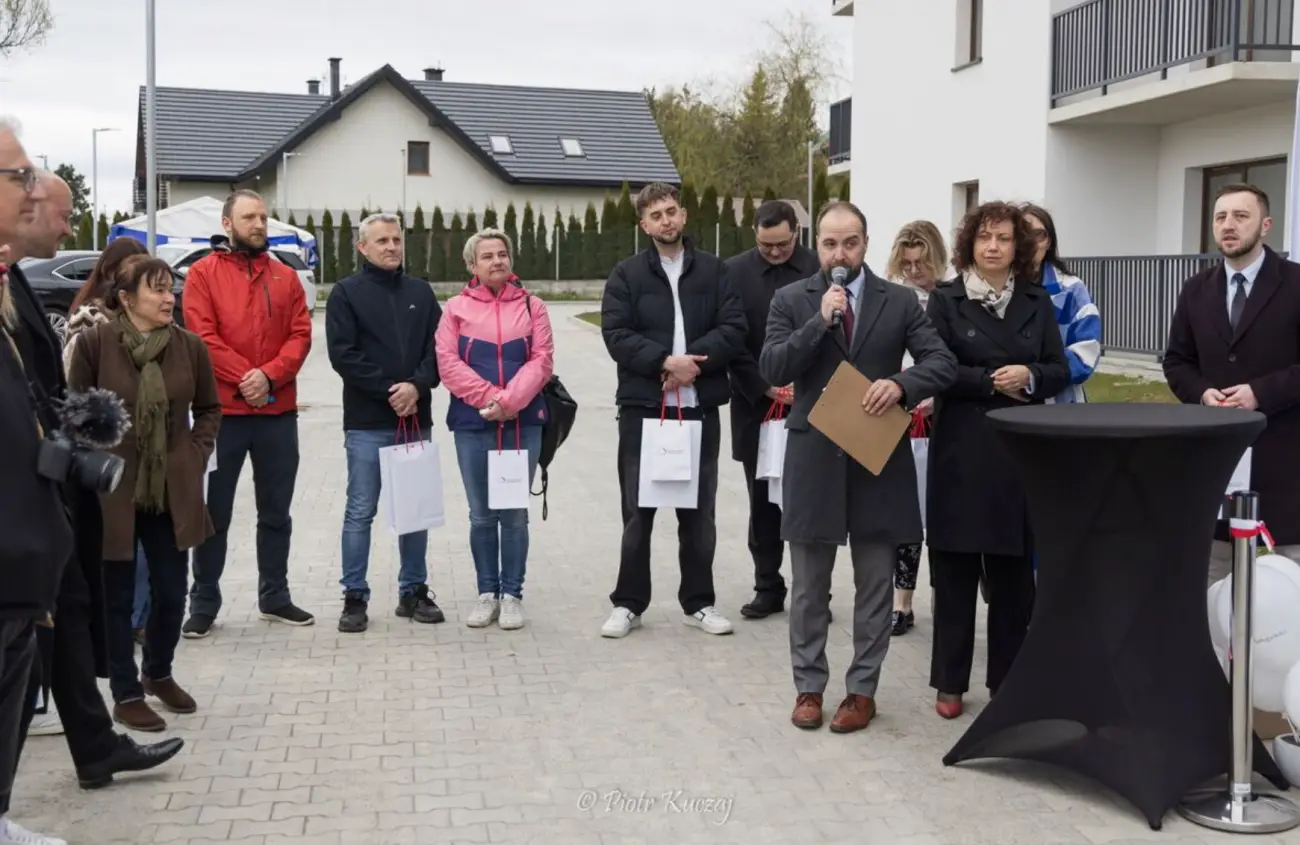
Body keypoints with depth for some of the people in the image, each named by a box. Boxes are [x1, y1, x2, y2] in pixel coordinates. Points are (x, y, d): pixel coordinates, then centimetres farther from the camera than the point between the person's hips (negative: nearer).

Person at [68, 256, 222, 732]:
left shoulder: (190, 345, -2)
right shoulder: (95, 343, -9)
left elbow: (209, 409, 10)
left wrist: (196, 455, -1)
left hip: (173, 491, 3)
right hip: (113, 491, -3)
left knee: (171, 592, 9)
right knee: (118, 597, 7)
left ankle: (159, 674, 34)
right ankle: (126, 694, 20)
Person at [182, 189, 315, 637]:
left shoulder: (285, 276, 11)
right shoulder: (203, 273, 1)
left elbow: (301, 335, 2)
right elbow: (203, 336, -9)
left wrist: (269, 376, -13)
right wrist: (243, 378, -17)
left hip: (278, 411, 4)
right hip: (222, 410, -3)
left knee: (276, 511, 12)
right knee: (214, 511, 4)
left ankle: (275, 597, 23)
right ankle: (204, 603, 13)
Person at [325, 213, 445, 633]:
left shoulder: (420, 292, 12)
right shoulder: (347, 293, 1)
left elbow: (438, 347, 5)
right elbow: (343, 354, -9)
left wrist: (416, 386, -12)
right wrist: (388, 390, -14)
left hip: (417, 419, 4)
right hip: (366, 423, -4)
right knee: (360, 511, 0)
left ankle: (414, 591, 19)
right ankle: (354, 597, 8)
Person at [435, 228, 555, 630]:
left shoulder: (532, 306, 6)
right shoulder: (457, 308, 5)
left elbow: (542, 360, -3)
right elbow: (448, 362, -4)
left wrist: (508, 401, -15)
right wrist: (488, 398, -14)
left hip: (523, 422, 0)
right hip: (472, 423, 0)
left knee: (514, 512, 3)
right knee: (481, 514, 7)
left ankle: (512, 595, 12)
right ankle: (487, 594, 18)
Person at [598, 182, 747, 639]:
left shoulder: (713, 270, 6)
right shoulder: (627, 274, 2)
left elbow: (733, 329, -2)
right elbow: (616, 335, -7)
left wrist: (693, 360, -16)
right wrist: (666, 361, -18)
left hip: (700, 406, 1)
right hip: (642, 405, -1)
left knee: (699, 509, 10)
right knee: (638, 508, 6)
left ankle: (699, 602, 22)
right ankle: (628, 603, 16)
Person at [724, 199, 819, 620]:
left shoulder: (821, 269, -2)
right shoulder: (735, 271, 2)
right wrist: (765, 388, -8)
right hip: (757, 405, 2)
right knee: (763, 502, 8)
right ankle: (768, 588, 18)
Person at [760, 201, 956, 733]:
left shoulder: (900, 302, 3)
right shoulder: (791, 301, 1)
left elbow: (942, 363, -4)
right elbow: (772, 369, -10)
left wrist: (901, 383, -23)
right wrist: (820, 320, -19)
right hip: (814, 459, 0)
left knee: (874, 585, 8)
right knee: (809, 586, 9)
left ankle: (862, 689, 20)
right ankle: (808, 686, 23)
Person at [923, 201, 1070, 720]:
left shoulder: (1037, 302, 9)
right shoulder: (945, 300, 1)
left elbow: (1059, 371, 6)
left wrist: (1029, 376, -13)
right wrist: (991, 382, -16)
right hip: (961, 449, -2)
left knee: (1013, 570, 6)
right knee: (955, 569, 2)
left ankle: (1008, 679, 18)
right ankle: (951, 682, 13)